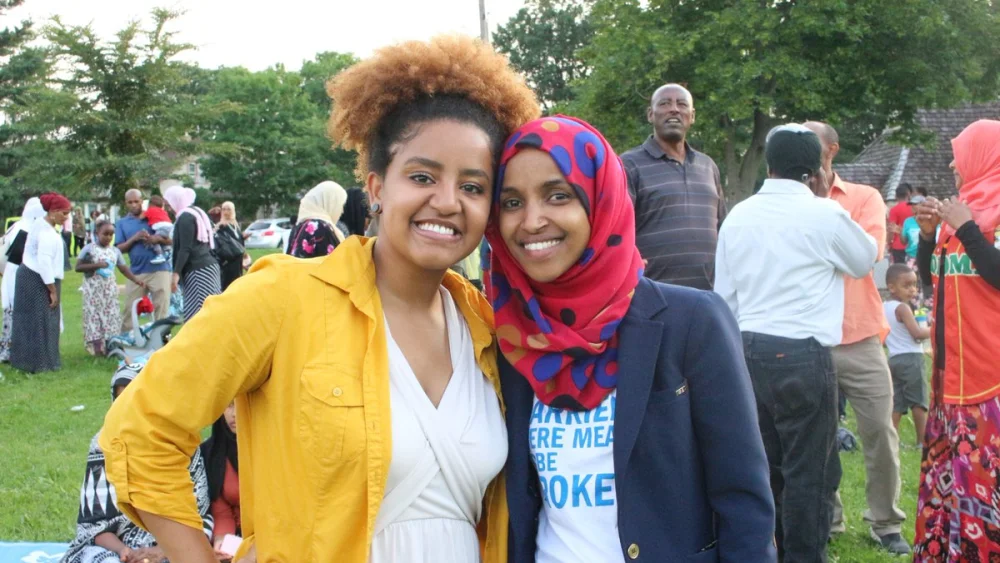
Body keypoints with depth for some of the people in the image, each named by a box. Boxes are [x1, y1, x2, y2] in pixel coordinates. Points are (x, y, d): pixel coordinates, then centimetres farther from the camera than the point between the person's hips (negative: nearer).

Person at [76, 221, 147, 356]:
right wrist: (96, 265, -19)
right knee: (94, 315, -2)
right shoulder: (89, 248, -4)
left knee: (111, 316, 4)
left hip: (109, 289, 4)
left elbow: (124, 269, 5)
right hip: (93, 289, -4)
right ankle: (96, 347, 0)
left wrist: (136, 280, -9)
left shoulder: (115, 251, 6)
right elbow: (78, 267, -8)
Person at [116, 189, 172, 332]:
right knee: (129, 310, 6)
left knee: (162, 309, -1)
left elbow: (171, 240, 4)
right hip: (136, 272, 1)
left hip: (159, 269, -1)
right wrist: (134, 239, -12)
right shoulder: (122, 223, 10)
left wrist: (158, 239, -17)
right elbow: (119, 249, 4)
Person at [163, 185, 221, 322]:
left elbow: (185, 249, -17)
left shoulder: (185, 217, -9)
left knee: (196, 316, -13)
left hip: (197, 270, -10)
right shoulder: (197, 212, 20)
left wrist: (176, 273, -20)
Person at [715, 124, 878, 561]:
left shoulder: (738, 216, 7)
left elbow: (724, 295, 10)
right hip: (802, 353, -6)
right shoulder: (824, 215, -8)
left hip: (749, 351, 6)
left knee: (761, 467, 16)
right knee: (809, 472, 3)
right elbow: (865, 259, 12)